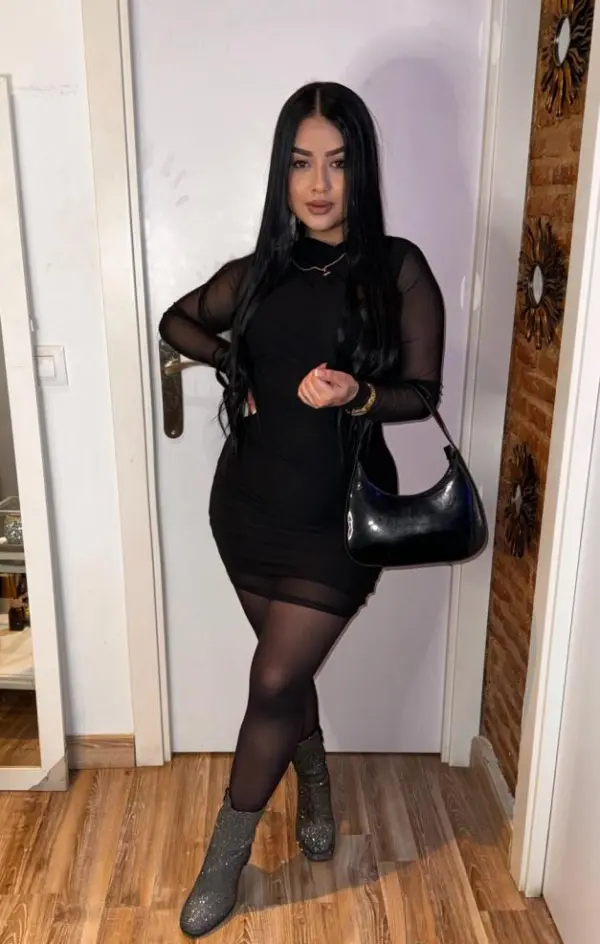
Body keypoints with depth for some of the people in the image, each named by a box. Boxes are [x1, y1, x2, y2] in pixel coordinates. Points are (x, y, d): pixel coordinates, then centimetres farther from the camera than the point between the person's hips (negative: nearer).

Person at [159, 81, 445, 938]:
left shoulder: (399, 270, -6)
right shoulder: (260, 273, 3)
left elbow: (424, 393, -4)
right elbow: (177, 321, 19)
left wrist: (360, 396, -24)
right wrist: (236, 363, 0)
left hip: (340, 513, -3)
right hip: (251, 502, 4)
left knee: (276, 680, -1)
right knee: (286, 671, 17)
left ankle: (226, 857, 23)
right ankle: (316, 798, 45)